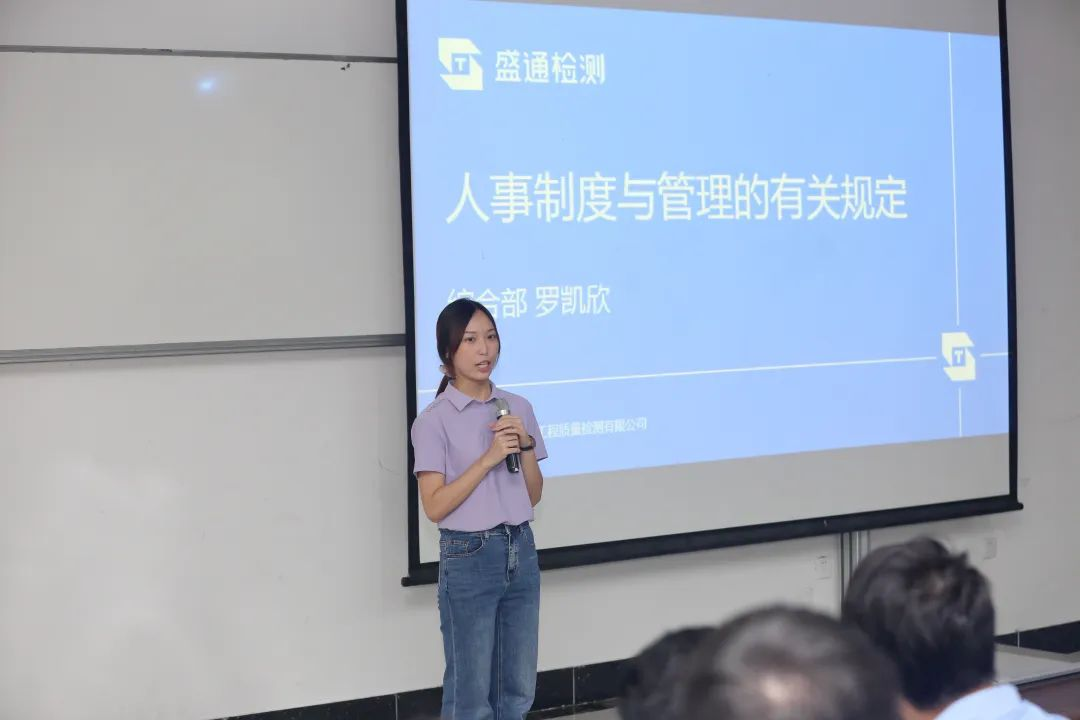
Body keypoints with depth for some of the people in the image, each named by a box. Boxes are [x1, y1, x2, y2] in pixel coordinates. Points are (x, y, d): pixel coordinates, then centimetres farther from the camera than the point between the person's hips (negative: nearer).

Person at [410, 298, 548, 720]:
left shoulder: (517, 408, 6)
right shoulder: (434, 421, -9)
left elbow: (533, 495, 9)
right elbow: (435, 506, -14)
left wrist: (525, 445, -8)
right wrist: (489, 458, -19)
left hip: (520, 551, 5)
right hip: (469, 558, -5)